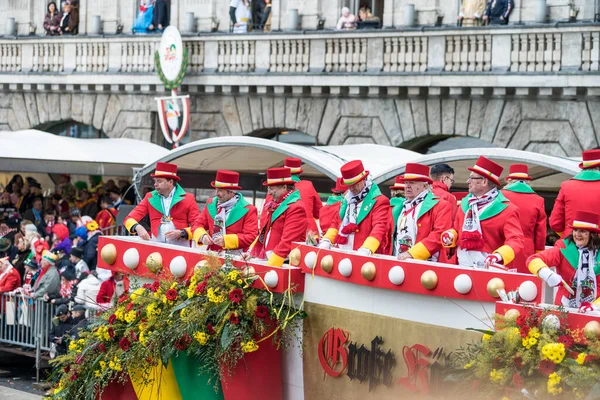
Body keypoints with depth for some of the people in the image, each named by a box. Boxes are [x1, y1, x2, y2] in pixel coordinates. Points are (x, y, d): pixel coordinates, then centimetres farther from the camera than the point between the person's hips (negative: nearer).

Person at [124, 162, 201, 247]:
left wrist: (182, 233, -13)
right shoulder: (150, 198, 11)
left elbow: (197, 226, 3)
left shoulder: (188, 199, 5)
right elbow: (129, 219, 7)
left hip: (181, 248, -2)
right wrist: (138, 228, -14)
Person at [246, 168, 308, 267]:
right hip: (265, 260, 7)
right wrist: (251, 252, 12)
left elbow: (287, 242, -18)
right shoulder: (270, 204, 16)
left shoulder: (296, 208, -11)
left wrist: (270, 265, -22)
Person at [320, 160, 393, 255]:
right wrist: (327, 240, 6)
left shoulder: (378, 201, -4)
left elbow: (379, 228, -16)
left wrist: (366, 250, -31)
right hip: (342, 253, 6)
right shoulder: (348, 198, 17)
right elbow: (337, 222, 24)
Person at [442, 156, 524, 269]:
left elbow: (515, 241, -15)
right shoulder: (465, 204, 13)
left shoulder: (506, 209, -6)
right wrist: (450, 235, 1)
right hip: (462, 267, 5)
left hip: (489, 268, -5)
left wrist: (498, 255, -33)